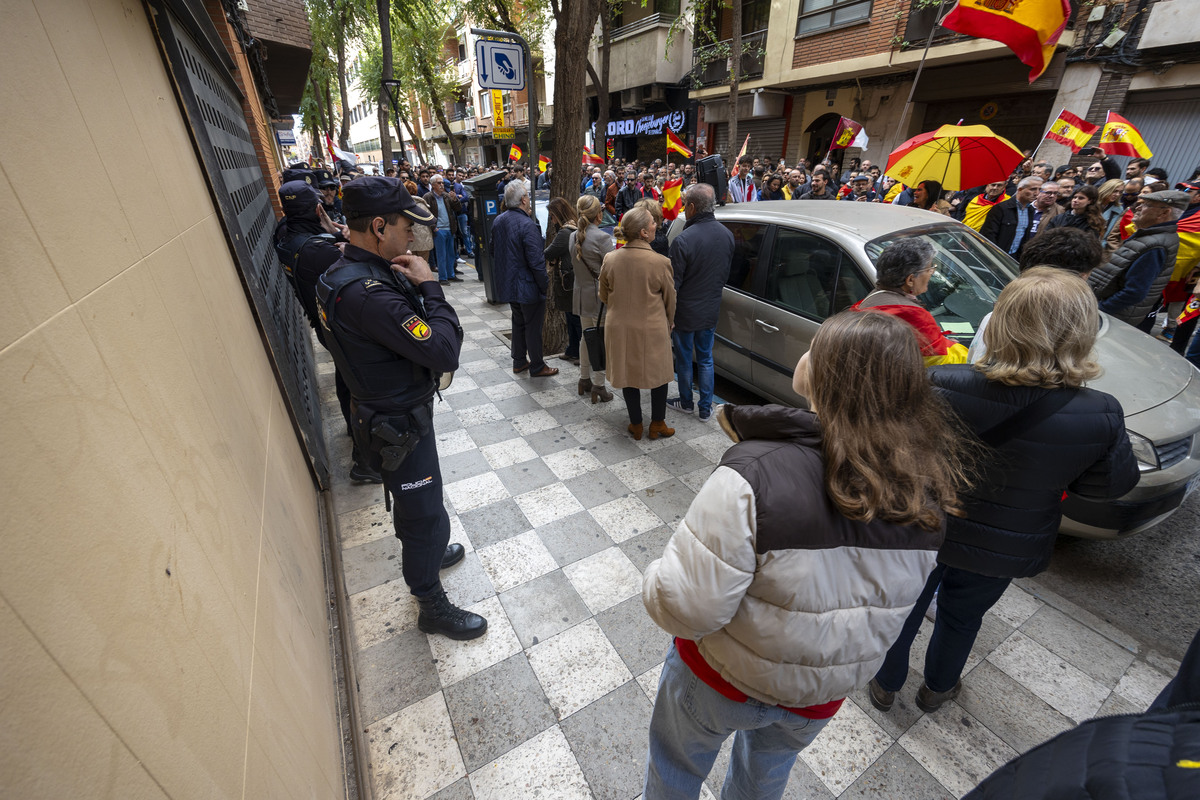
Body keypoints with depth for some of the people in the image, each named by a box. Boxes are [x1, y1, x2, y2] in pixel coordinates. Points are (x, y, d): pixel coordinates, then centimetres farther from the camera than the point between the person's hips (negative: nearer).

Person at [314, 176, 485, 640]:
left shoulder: (353, 271, 1)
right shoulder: (366, 292, -32)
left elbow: (411, 325, 6)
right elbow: (445, 352, -33)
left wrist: (415, 285, -9)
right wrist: (429, 285, -24)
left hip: (399, 411, 10)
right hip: (397, 425, -10)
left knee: (412, 502, 30)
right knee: (427, 515, 8)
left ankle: (422, 553, 57)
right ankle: (432, 607, 31)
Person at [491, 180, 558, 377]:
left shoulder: (498, 221, 4)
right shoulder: (527, 225, -22)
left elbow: (494, 251, 15)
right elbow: (536, 262, -23)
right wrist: (545, 285, -14)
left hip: (508, 283, 8)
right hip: (528, 285, -8)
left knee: (518, 322, 20)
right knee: (533, 326, 4)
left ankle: (519, 361, 31)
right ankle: (537, 367, 16)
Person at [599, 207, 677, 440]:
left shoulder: (610, 259, -7)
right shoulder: (660, 262, -16)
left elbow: (604, 297, 6)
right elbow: (670, 300, -3)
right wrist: (668, 324, 16)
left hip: (619, 327, 3)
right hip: (652, 329, -3)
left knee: (628, 374, 16)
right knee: (659, 374, 17)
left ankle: (636, 425, 29)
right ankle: (657, 425, 28)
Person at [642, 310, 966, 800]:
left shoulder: (754, 476, -38)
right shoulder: (927, 490, -17)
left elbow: (688, 607, -32)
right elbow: (899, 591, 0)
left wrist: (656, 582, -13)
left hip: (726, 680, -5)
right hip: (825, 694, 5)